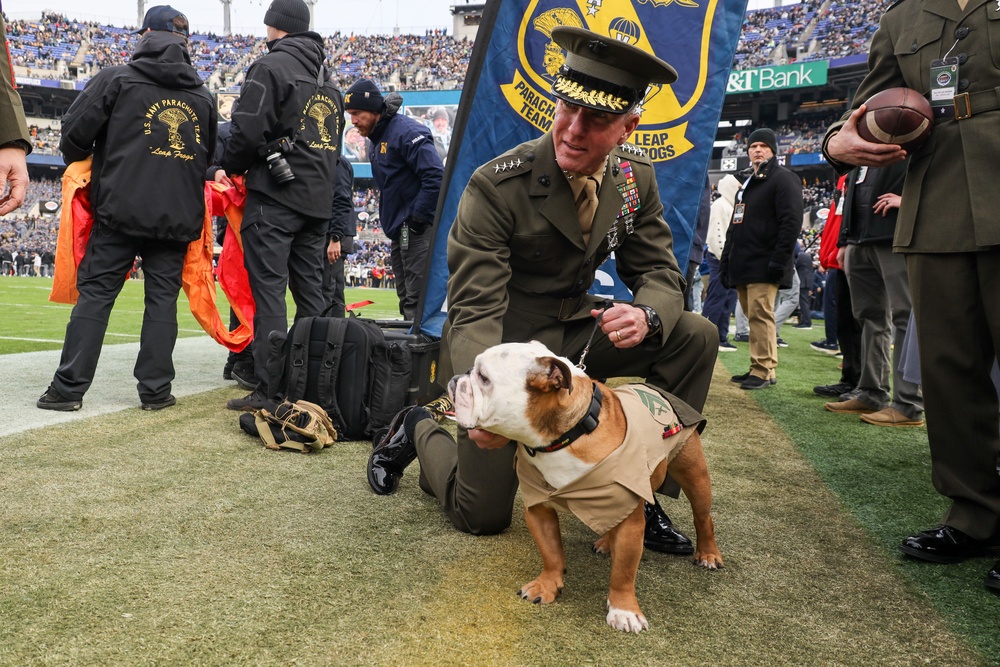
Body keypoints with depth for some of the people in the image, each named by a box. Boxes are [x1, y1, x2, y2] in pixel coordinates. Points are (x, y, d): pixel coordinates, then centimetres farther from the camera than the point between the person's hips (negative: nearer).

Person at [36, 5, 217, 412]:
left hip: (121, 209, -3)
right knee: (162, 298, 6)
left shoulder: (117, 78, -1)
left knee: (95, 293, 3)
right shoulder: (203, 96, 11)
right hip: (178, 216, 3)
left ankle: (69, 387, 5)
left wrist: (78, 162, 17)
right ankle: (155, 389, 7)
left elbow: (75, 132, -4)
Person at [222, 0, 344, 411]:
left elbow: (248, 130, -12)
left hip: (275, 195, -7)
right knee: (310, 292, 11)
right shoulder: (328, 80, 20)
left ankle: (269, 388, -7)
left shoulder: (270, 66, -4)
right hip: (319, 200, 8)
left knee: (269, 291, -6)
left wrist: (232, 166, 5)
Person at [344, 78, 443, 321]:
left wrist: (417, 219, -20)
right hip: (400, 233, 10)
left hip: (418, 232, -10)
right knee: (406, 300, 14)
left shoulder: (407, 131, -14)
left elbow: (436, 176, -22)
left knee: (416, 301, -10)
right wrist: (393, 223, 13)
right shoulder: (375, 139, 17)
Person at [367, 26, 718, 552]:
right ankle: (420, 429, 29)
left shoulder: (635, 178, -7)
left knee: (696, 337, -13)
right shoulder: (495, 187, -24)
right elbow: (474, 311, -26)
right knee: (483, 515, -1)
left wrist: (646, 314, -28)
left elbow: (659, 272, -2)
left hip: (572, 331, 5)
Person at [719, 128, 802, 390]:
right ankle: (760, 368, 13)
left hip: (764, 267, -8)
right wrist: (726, 260, 20)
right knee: (754, 317, 9)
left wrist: (779, 260, -20)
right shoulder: (748, 184, 24)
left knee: (761, 316, -11)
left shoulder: (784, 179, -2)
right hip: (742, 267, 8)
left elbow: (791, 223, -13)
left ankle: (763, 370, -8)